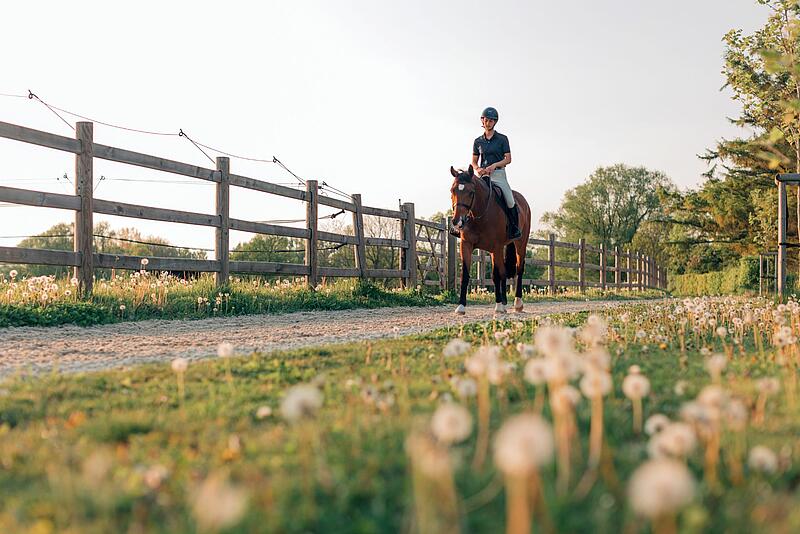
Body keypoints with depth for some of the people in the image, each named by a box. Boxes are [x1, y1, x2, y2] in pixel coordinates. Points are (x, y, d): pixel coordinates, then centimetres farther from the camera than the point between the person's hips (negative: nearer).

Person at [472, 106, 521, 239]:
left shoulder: (502, 139, 3)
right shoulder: (478, 141, 11)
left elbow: (508, 159, -1)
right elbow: (473, 161, 13)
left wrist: (494, 165, -16)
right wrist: (478, 169, -10)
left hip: (498, 174, -2)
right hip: (482, 175, 3)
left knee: (510, 200, -13)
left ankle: (514, 228, 3)